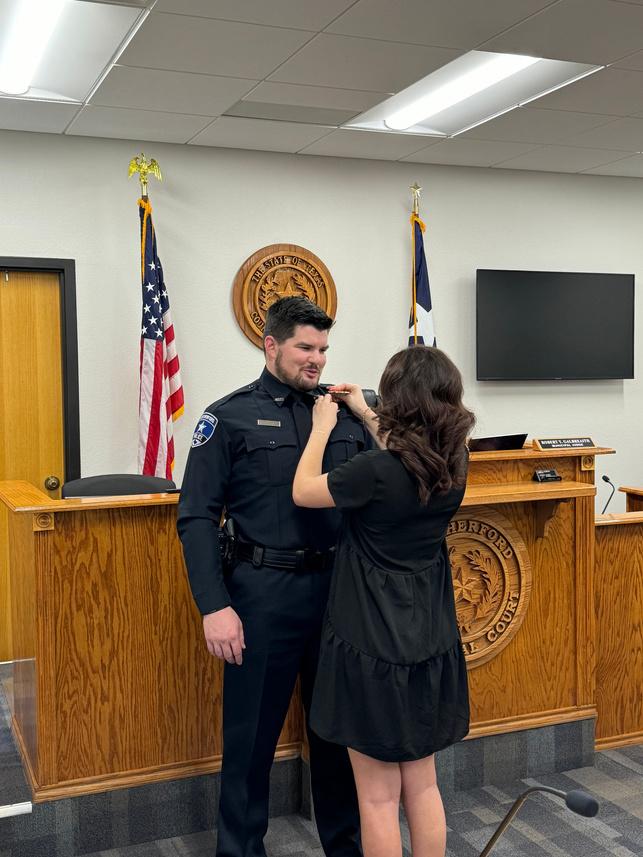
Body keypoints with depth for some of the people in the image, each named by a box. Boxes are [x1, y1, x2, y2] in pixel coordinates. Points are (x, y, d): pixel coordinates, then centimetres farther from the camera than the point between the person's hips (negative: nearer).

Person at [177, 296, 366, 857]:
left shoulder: (344, 410, 7)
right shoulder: (231, 417, -3)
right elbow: (197, 518, -7)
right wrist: (214, 606, -13)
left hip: (338, 586, 4)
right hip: (265, 590, -3)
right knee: (252, 735, 9)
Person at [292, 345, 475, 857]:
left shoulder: (376, 471, -22)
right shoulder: (453, 465, -2)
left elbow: (303, 492, -6)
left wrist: (323, 426, 7)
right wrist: (363, 413, 26)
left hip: (372, 646, -6)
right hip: (432, 644, 7)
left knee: (379, 796, 8)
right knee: (422, 786, 19)